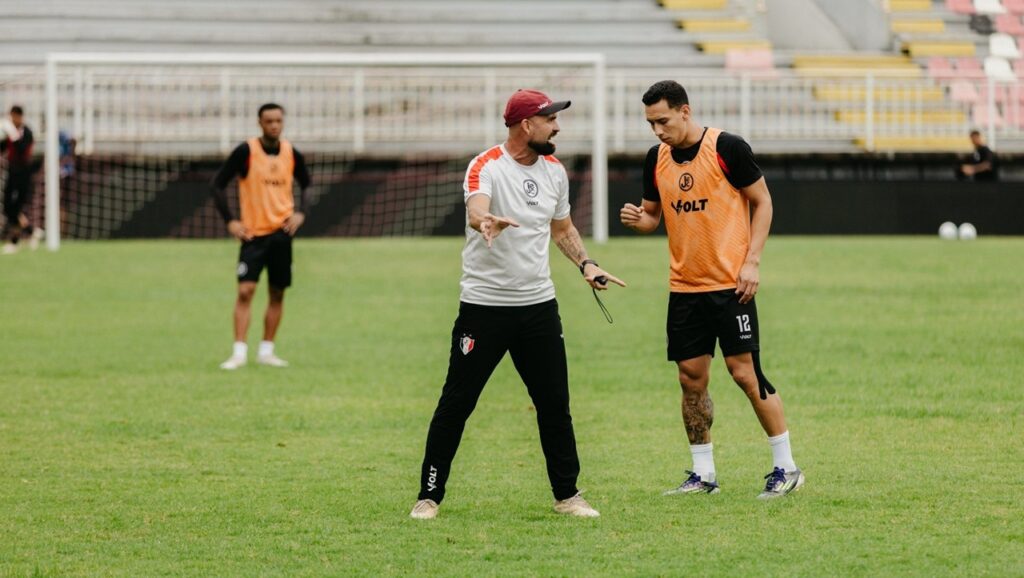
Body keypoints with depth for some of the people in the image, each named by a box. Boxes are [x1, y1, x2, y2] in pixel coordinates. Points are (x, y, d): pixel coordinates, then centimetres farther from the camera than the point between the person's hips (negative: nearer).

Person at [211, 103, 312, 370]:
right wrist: (230, 220, -10)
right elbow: (218, 184, -4)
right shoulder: (245, 152, -9)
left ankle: (266, 351, 16)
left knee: (277, 293, 7)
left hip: (281, 231, 4)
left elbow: (306, 185, 18)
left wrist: (301, 213, 1)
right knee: (245, 291, -13)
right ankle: (239, 352, -12)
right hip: (252, 233, -3)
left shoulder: (292, 154, 1)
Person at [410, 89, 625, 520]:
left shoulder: (554, 170, 7)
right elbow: (475, 211, -36)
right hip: (484, 303, -5)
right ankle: (429, 496, 5)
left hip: (539, 304, 6)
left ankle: (567, 495, 19)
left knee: (555, 404, 7)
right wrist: (486, 222, -59)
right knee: (455, 404, -2)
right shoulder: (486, 167, -14)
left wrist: (585, 264, 6)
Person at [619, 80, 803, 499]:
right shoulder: (657, 158, 6)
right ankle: (703, 475, 14)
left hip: (730, 284, -6)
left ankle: (785, 467, 2)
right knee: (691, 377, 5)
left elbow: (762, 201, -4)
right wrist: (636, 219, -8)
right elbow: (653, 215, 16)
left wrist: (752, 261, -11)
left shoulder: (727, 148, -10)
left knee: (745, 371, -8)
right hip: (684, 287, 6)